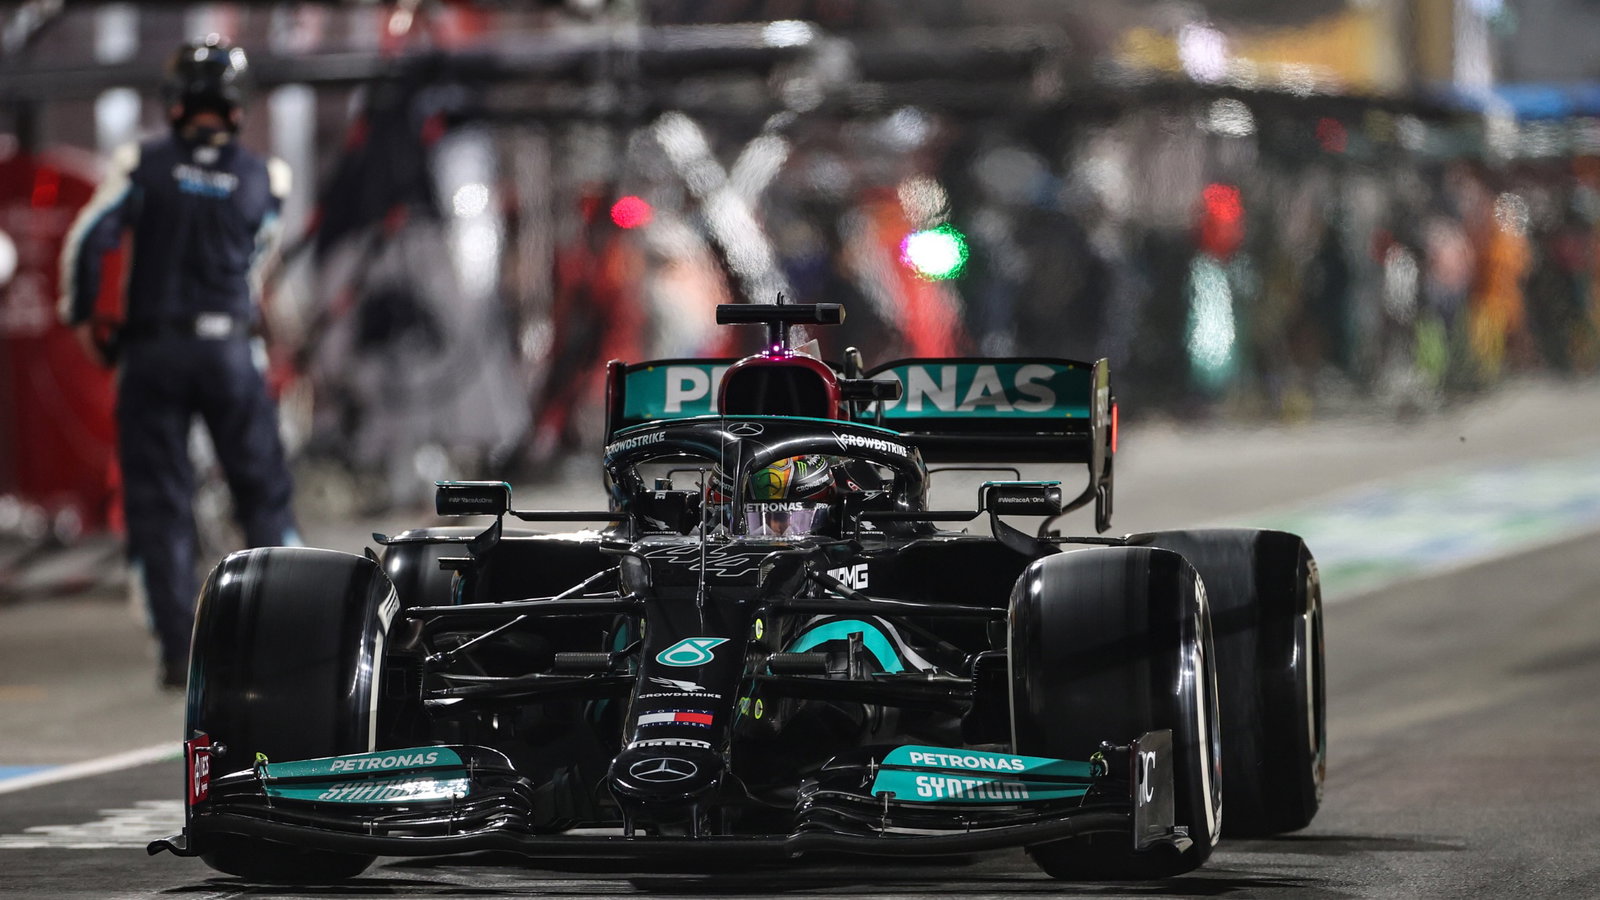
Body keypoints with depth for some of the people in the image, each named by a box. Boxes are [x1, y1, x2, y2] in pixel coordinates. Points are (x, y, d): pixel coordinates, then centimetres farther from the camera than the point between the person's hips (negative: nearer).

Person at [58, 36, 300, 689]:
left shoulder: (146, 165, -5)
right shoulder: (263, 179, 0)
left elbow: (88, 239, -11)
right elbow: (253, 260, 9)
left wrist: (80, 318, 0)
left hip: (152, 349, -1)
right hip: (230, 351, 1)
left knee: (158, 501, 4)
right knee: (263, 492, 12)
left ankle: (178, 651, -1)